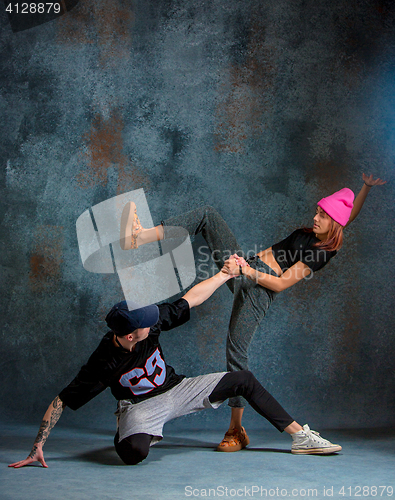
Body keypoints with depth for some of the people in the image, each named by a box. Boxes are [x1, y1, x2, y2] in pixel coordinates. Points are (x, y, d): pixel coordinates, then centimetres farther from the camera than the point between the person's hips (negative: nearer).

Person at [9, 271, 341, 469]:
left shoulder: (151, 321, -18)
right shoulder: (104, 364, -29)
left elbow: (190, 300, -6)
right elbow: (61, 402, -25)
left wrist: (226, 274, -1)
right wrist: (37, 448, -30)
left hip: (176, 390, 5)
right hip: (141, 405, -5)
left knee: (244, 380, -2)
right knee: (135, 452, -39)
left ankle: (300, 436, 4)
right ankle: (127, 434, 1)